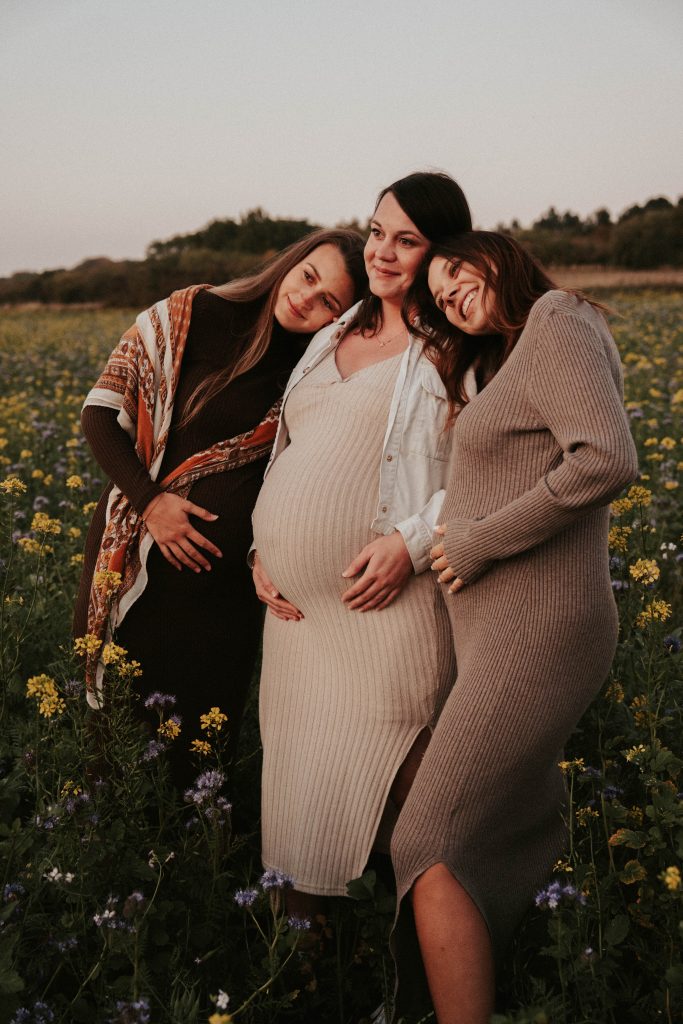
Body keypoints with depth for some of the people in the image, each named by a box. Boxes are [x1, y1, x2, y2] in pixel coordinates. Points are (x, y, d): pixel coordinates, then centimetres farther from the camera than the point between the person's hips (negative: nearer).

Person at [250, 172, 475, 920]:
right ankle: (299, 930, 34)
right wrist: (263, 547, 9)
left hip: (386, 603, -7)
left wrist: (413, 541, -21)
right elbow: (286, 456, 21)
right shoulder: (330, 339, 17)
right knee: (298, 771, 15)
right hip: (297, 607, 7)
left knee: (388, 792, -1)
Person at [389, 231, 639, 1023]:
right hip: (510, 631, 10)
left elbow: (608, 461, -24)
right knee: (525, 846, 15)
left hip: (533, 634, -10)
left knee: (431, 849, -10)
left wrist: (476, 544, -18)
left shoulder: (557, 323, -9)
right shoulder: (510, 362, 20)